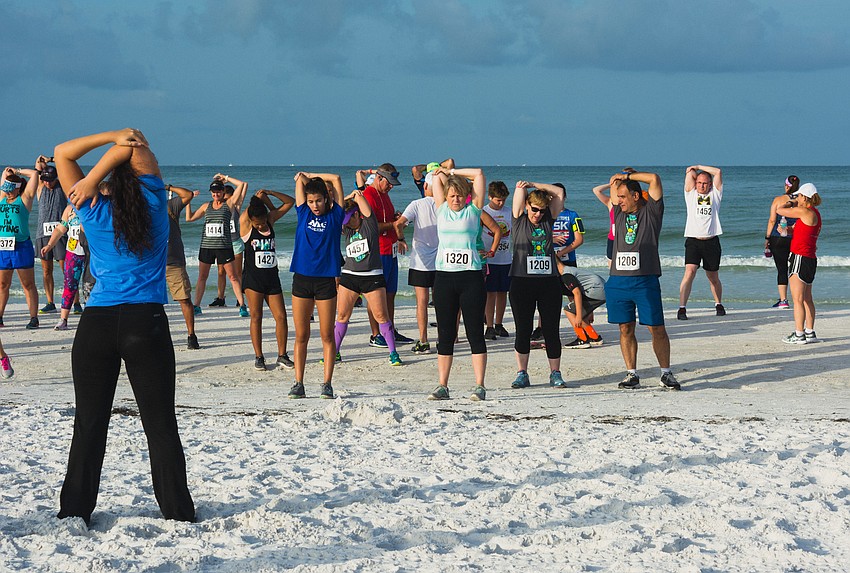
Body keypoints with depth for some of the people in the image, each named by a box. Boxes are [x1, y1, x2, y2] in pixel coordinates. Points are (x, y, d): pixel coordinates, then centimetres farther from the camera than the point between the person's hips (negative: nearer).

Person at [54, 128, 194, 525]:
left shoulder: (94, 213, 1)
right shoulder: (155, 207, -2)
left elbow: (61, 154, 7)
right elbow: (137, 149, 2)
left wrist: (114, 136, 0)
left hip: (97, 325, 1)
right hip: (146, 324, -1)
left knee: (90, 424, 8)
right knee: (160, 424, 6)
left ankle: (76, 511, 9)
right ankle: (178, 511, 9)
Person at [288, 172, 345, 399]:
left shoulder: (334, 216, 4)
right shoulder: (303, 214, 9)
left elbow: (336, 179, 4)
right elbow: (300, 178, 7)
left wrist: (311, 176, 11)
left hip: (326, 280, -2)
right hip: (302, 278, 2)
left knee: (327, 335, 1)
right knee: (301, 336, 3)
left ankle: (327, 384, 4)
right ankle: (298, 384, 6)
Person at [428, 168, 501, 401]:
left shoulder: (473, 211, 7)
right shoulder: (442, 209, 13)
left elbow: (479, 174, 5)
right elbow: (438, 176, 15)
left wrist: (452, 172, 12)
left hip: (471, 276, -3)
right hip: (444, 277, 3)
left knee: (475, 333, -2)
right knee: (445, 335, 5)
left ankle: (479, 386, -1)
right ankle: (442, 386, 8)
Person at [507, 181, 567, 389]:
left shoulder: (548, 220, 11)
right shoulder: (519, 221, 6)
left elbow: (559, 192, 7)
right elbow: (520, 191, 0)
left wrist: (534, 185, 5)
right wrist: (521, 187, -17)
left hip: (549, 281, 1)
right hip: (522, 281, -1)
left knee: (551, 330, 2)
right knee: (523, 330, 2)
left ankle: (555, 374, 9)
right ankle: (522, 374, 10)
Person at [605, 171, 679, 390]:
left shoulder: (651, 211, 2)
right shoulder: (619, 213, 15)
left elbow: (654, 179, -8)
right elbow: (614, 182, 26)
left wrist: (628, 176, 0)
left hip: (645, 281, -4)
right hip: (618, 281, 5)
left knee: (657, 328, -3)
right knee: (625, 329, 6)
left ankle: (666, 373, 4)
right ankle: (631, 374, 12)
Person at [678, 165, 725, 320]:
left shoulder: (715, 195, 12)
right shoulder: (691, 194, 11)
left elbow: (718, 172, 6)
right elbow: (690, 172, 6)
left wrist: (699, 167, 8)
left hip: (711, 241, 2)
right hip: (693, 240, -1)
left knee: (713, 277, 12)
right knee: (689, 272, -18)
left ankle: (719, 304, 33)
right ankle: (682, 308, -22)